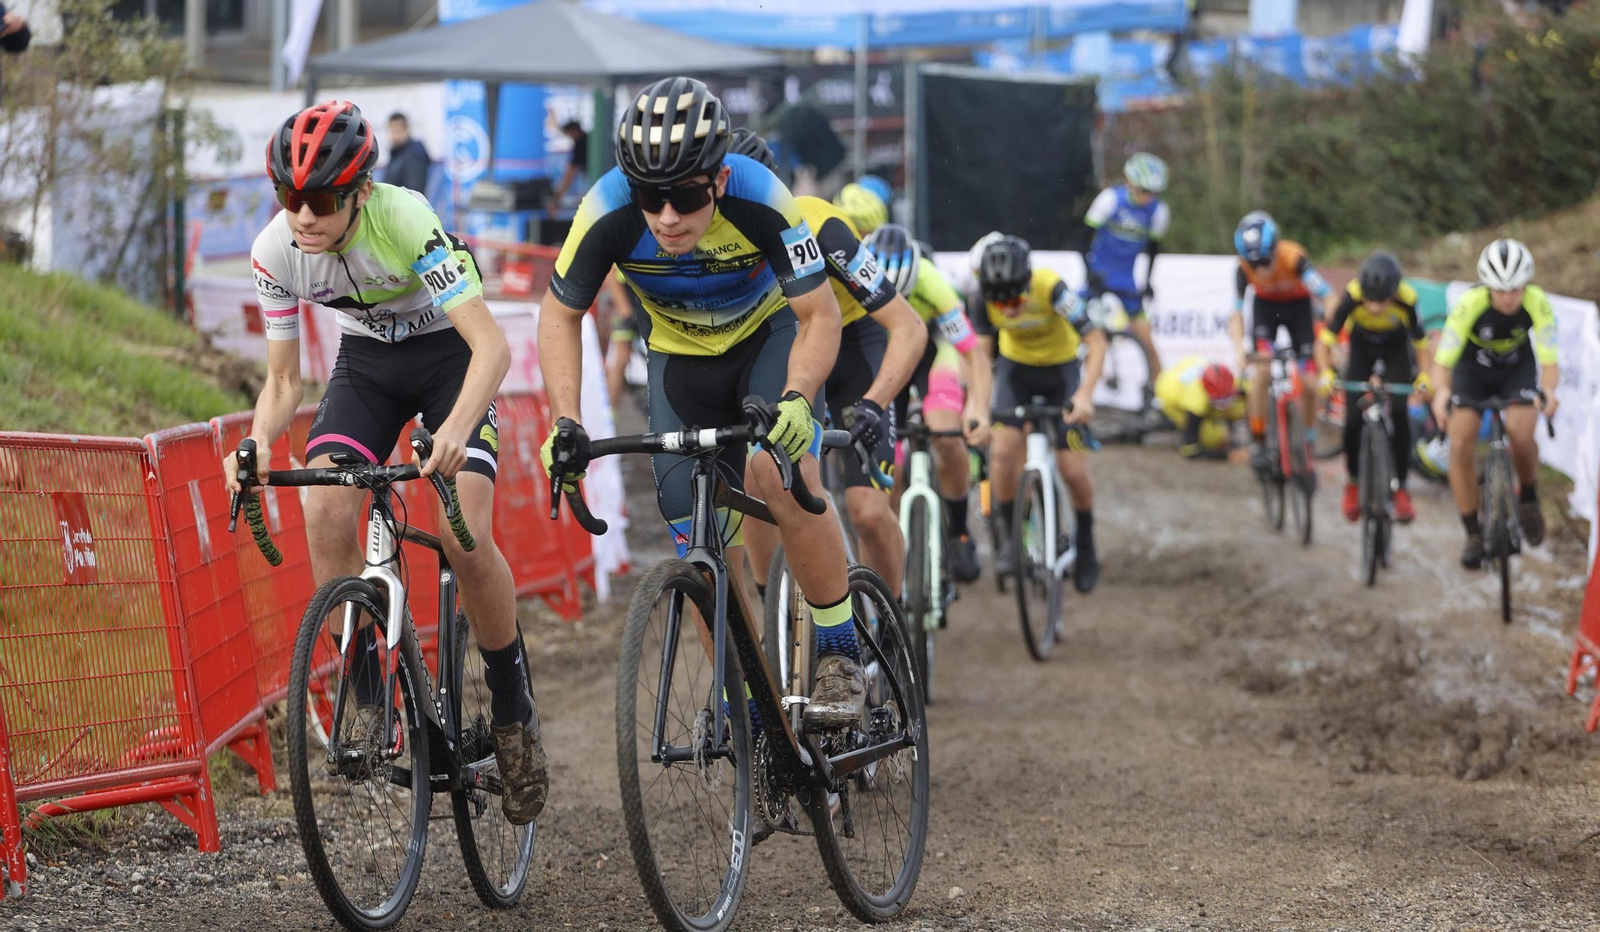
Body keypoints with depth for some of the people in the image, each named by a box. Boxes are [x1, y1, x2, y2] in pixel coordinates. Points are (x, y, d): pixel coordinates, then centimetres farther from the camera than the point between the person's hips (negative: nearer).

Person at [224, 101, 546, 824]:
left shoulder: (404, 221, -33)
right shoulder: (275, 252, -19)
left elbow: (492, 344, -38)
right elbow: (283, 381, -8)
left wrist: (456, 428, -56)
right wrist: (257, 444, -29)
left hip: (450, 353, -4)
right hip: (367, 360, 4)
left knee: (465, 534, -22)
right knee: (325, 506, -23)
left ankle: (513, 711, -1)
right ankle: (366, 692, -8)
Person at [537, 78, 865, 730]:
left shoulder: (759, 200, -35)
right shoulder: (608, 214, -30)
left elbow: (819, 315, -26)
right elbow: (560, 314, -13)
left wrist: (795, 397, -44)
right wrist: (565, 422, -24)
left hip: (768, 335, -2)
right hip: (680, 357, 2)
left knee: (782, 478, -28)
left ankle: (840, 656, -13)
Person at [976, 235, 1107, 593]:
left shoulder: (1050, 288, -33)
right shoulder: (985, 295, -25)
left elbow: (1095, 340, -30)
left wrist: (1085, 394, -42)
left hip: (1060, 368, -2)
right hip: (1015, 367, 2)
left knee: (1072, 468, -8)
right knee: (1003, 450, -19)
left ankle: (1086, 547, 16)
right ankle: (1013, 535, 2)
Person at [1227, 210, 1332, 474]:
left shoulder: (1294, 258, -37)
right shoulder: (1244, 269, -30)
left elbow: (1329, 299, -40)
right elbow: (1236, 316, -26)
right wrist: (1239, 351, -43)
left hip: (1298, 306, -1)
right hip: (1265, 307, 1)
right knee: (1261, 370, -22)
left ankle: (1305, 444, 12)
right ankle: (1258, 442, -9)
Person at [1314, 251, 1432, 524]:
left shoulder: (1406, 299, -35)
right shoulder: (1352, 296, -36)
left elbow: (1420, 340, -22)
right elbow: (1326, 338, -34)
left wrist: (1424, 376, -34)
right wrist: (1325, 373, -48)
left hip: (1395, 349, 0)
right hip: (1361, 346, 0)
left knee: (1398, 413, -19)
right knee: (1353, 419, -10)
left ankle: (1401, 488, -9)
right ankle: (1353, 483, 15)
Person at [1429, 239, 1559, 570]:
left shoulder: (1537, 304, -30)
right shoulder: (1469, 305, -34)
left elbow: (1549, 362, -30)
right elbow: (1443, 361, -32)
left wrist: (1548, 390, -52)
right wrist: (1440, 392, -54)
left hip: (1517, 368, 0)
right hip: (1473, 368, 0)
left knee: (1521, 435, -25)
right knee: (1460, 445, -15)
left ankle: (1529, 499, 6)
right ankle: (1473, 534, 1)